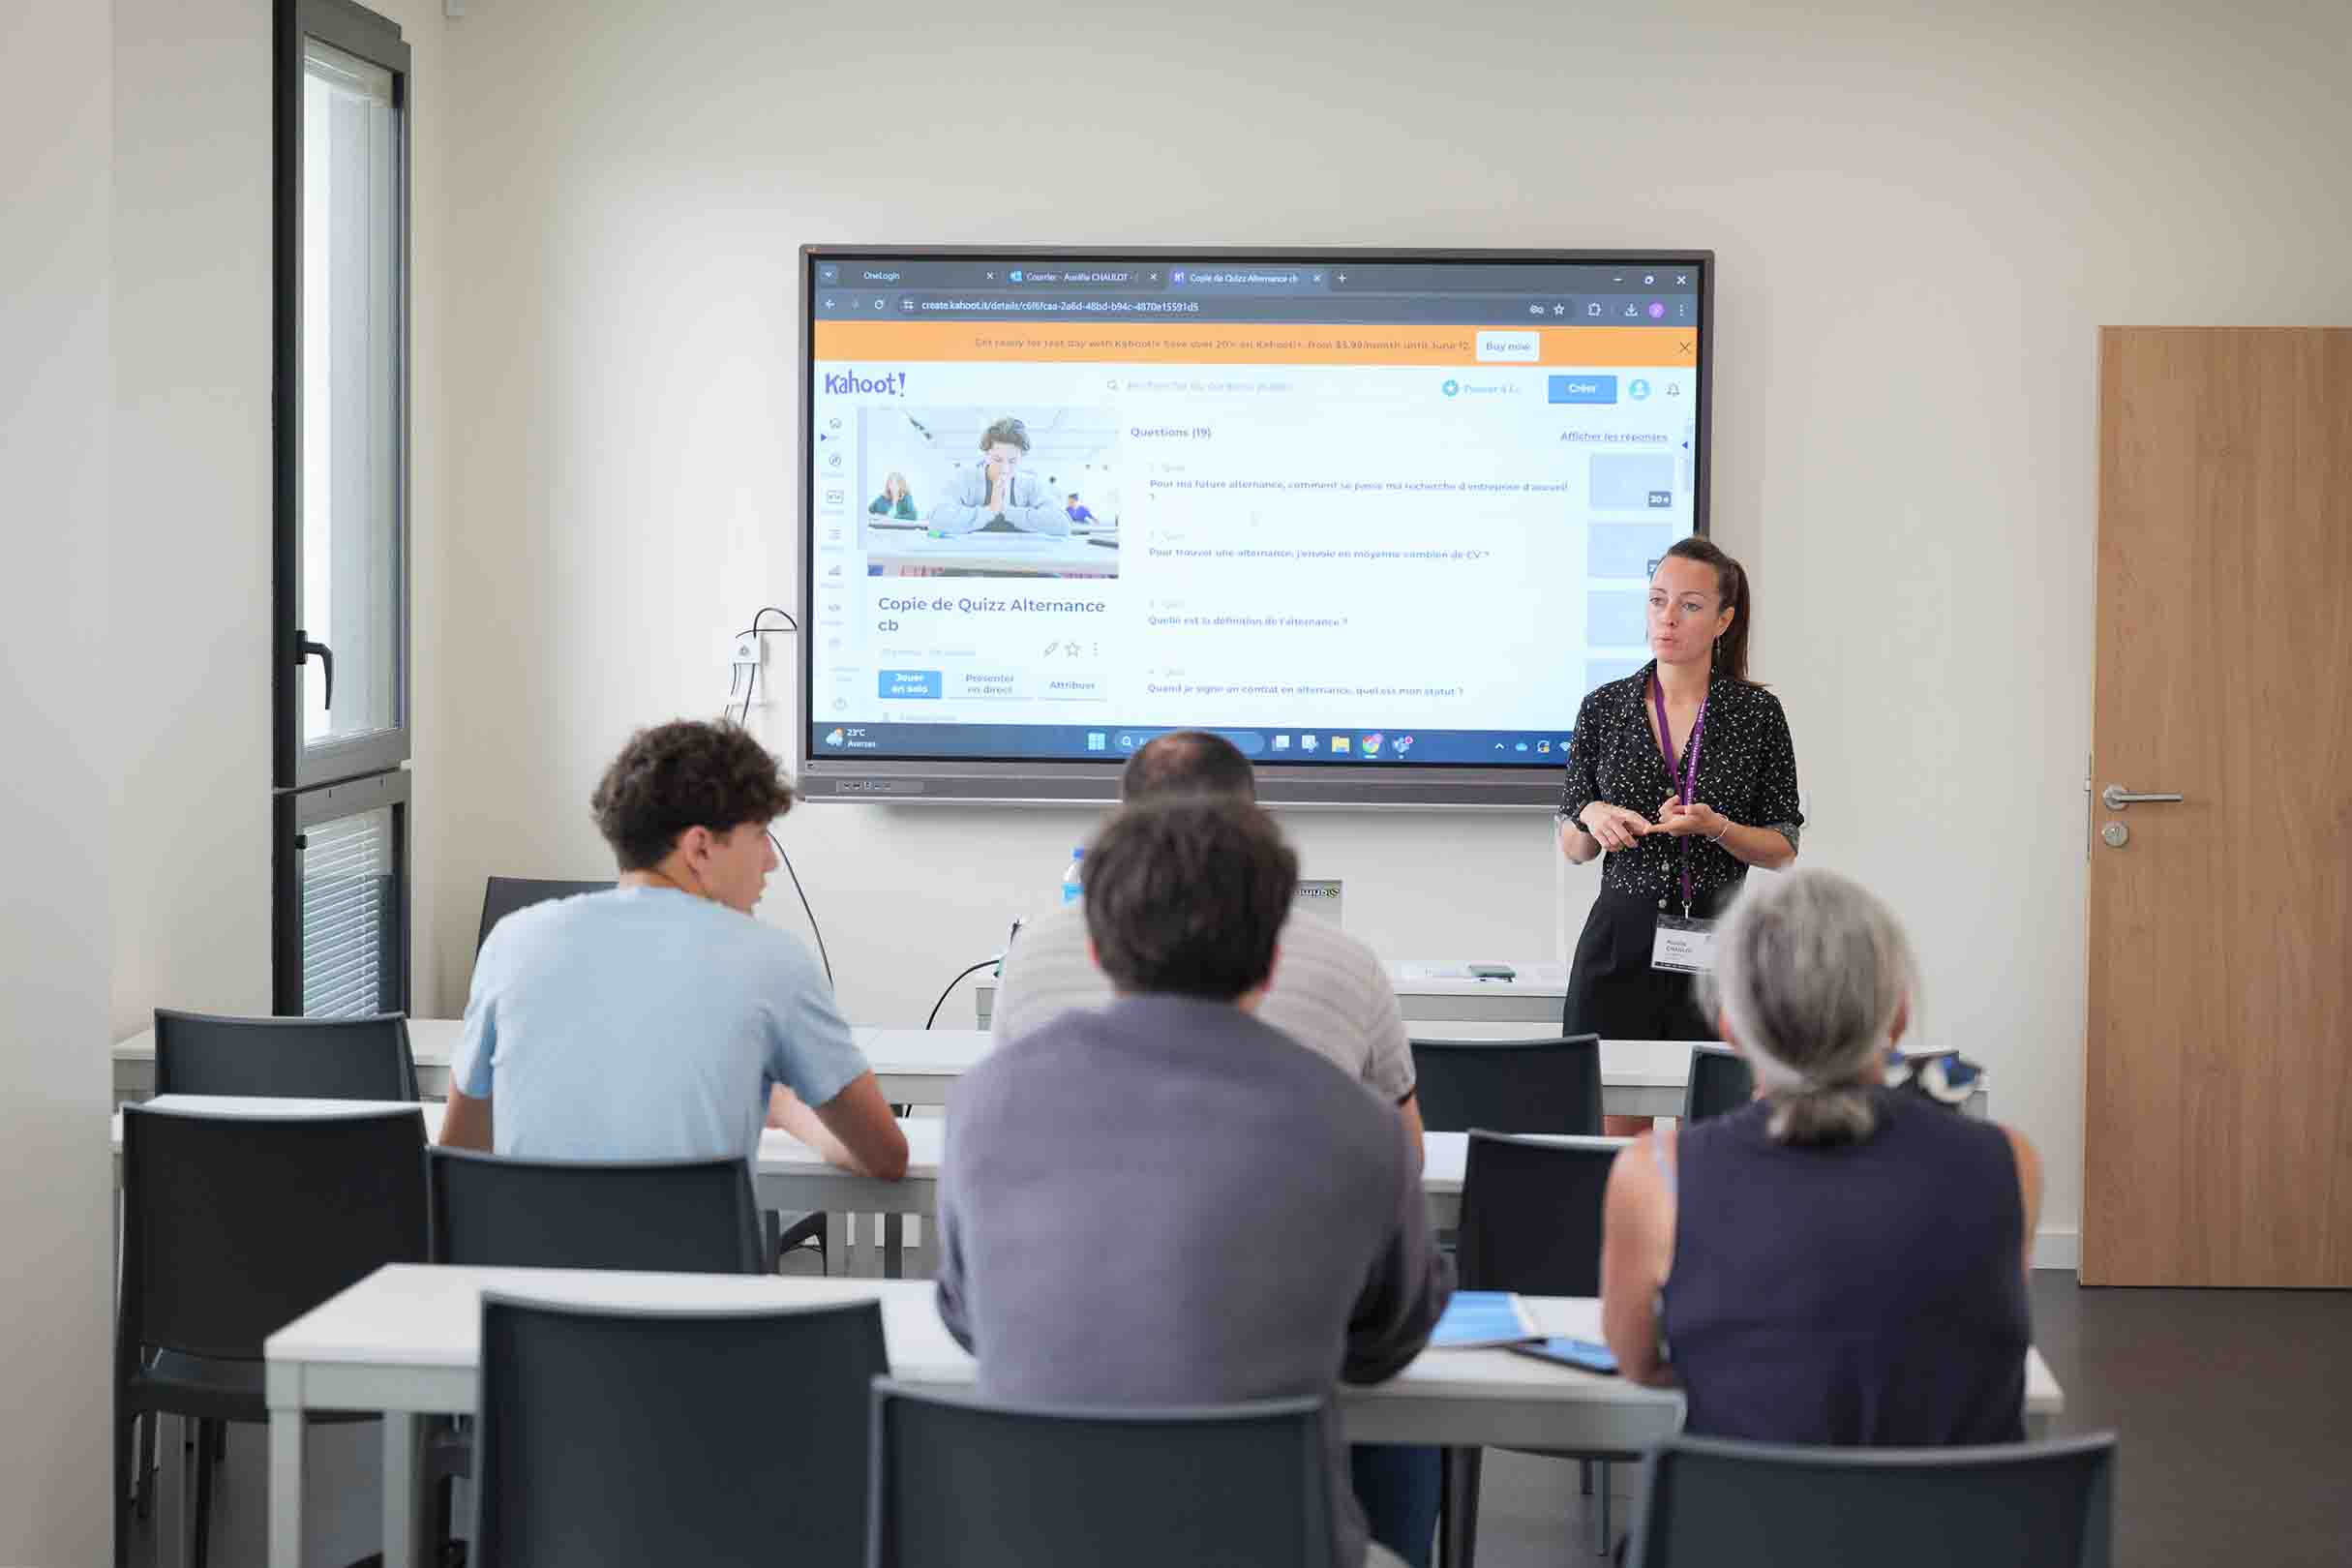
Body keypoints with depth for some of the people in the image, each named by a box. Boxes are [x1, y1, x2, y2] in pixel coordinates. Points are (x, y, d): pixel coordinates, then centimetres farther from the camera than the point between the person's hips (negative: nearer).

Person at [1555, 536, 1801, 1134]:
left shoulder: (1758, 713, 0)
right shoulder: (1604, 707, 4)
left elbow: (1782, 850, 3)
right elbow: (1571, 847, 9)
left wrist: (1716, 827, -15)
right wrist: (1593, 817, -12)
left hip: (1717, 942, -1)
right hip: (1619, 941, 1)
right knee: (1615, 1130, 0)